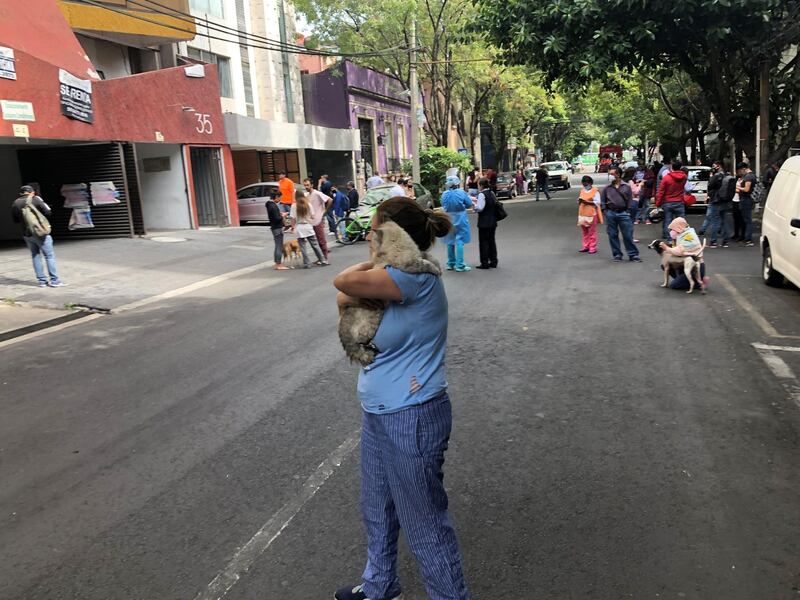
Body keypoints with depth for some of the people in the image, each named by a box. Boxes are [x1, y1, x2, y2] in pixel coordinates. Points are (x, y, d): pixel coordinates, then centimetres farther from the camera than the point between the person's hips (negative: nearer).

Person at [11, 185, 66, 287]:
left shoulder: (15, 203, 6)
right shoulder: (35, 199, -8)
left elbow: (15, 220, 12)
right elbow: (48, 212, -8)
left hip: (26, 234, 5)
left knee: (35, 256, 12)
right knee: (49, 256, -1)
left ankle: (42, 280, 11)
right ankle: (54, 280, -4)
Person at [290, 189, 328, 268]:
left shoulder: (294, 206, -6)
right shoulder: (308, 204, 0)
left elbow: (293, 218, -8)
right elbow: (313, 216, 3)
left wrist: (293, 227, 6)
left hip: (299, 228, -2)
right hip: (308, 227, 2)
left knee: (303, 247, 3)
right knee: (315, 245, 7)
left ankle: (307, 263, 3)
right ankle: (323, 261, 7)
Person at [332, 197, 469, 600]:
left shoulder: (418, 276, -23)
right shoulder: (392, 274, 6)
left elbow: (345, 281, -27)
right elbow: (343, 296, 3)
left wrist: (369, 269, -6)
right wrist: (363, 298, -18)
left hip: (412, 418, -10)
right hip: (378, 413, 10)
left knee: (425, 522, 7)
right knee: (377, 510, 25)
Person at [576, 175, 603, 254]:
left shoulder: (595, 191, -4)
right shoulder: (582, 190, 15)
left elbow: (597, 202, -11)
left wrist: (586, 202, -19)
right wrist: (579, 201, -3)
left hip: (591, 214, -6)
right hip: (582, 214, 6)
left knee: (592, 232, -1)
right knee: (584, 232, 9)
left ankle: (593, 248, 3)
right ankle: (586, 246, 17)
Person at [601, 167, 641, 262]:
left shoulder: (626, 187, 5)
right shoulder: (606, 188, 7)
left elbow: (630, 200, 7)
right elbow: (602, 201, 10)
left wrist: (628, 211, 0)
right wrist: (605, 211, 0)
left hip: (623, 213, -2)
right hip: (611, 214, 2)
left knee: (628, 235, -2)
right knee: (613, 235, 6)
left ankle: (633, 254, 5)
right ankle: (617, 255, 16)